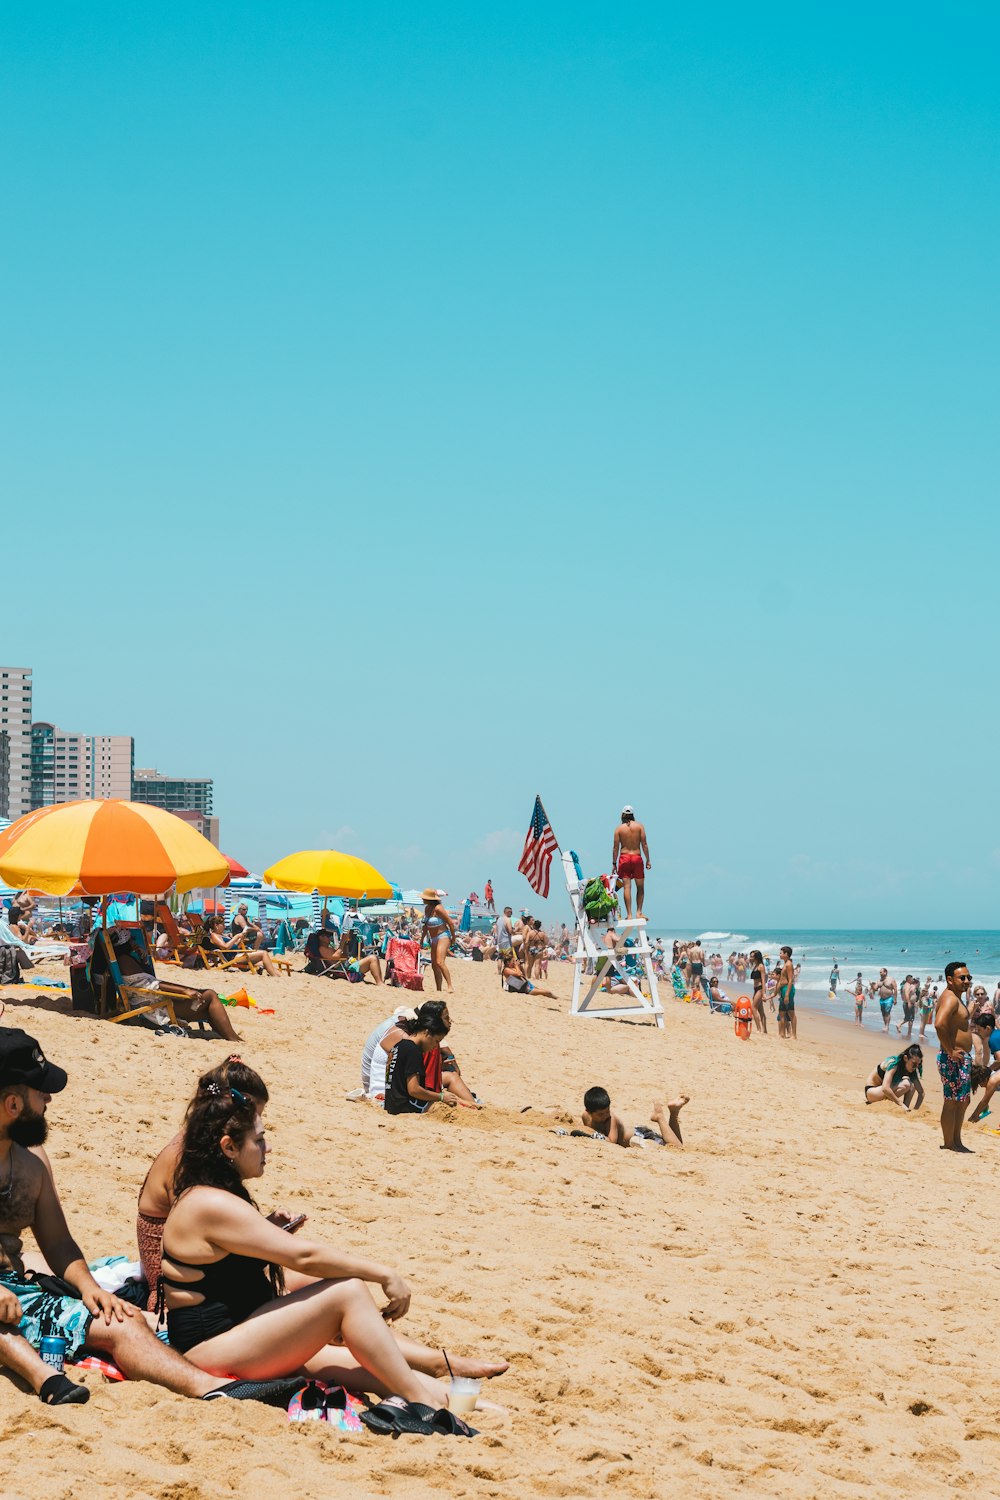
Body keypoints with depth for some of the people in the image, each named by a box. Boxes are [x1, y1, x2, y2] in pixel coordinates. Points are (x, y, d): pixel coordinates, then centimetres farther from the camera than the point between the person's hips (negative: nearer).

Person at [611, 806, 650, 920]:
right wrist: (647, 860, 3)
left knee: (627, 887, -2)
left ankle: (629, 914, -7)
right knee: (640, 887, 11)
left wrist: (614, 863, 6)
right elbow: (644, 844, -1)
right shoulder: (639, 826, 3)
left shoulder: (619, 828, 3)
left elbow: (615, 847, 1)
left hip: (624, 858, 0)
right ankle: (639, 911, 7)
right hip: (637, 857, 0)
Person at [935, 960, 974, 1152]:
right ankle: (949, 1145, 4)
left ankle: (957, 1142, 27)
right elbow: (939, 1024, -34)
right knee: (952, 1102, -3)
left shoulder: (957, 998, 17)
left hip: (962, 1058, 11)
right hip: (952, 1059, -11)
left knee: (963, 1101, 17)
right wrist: (950, 1051, -26)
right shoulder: (950, 998, -17)